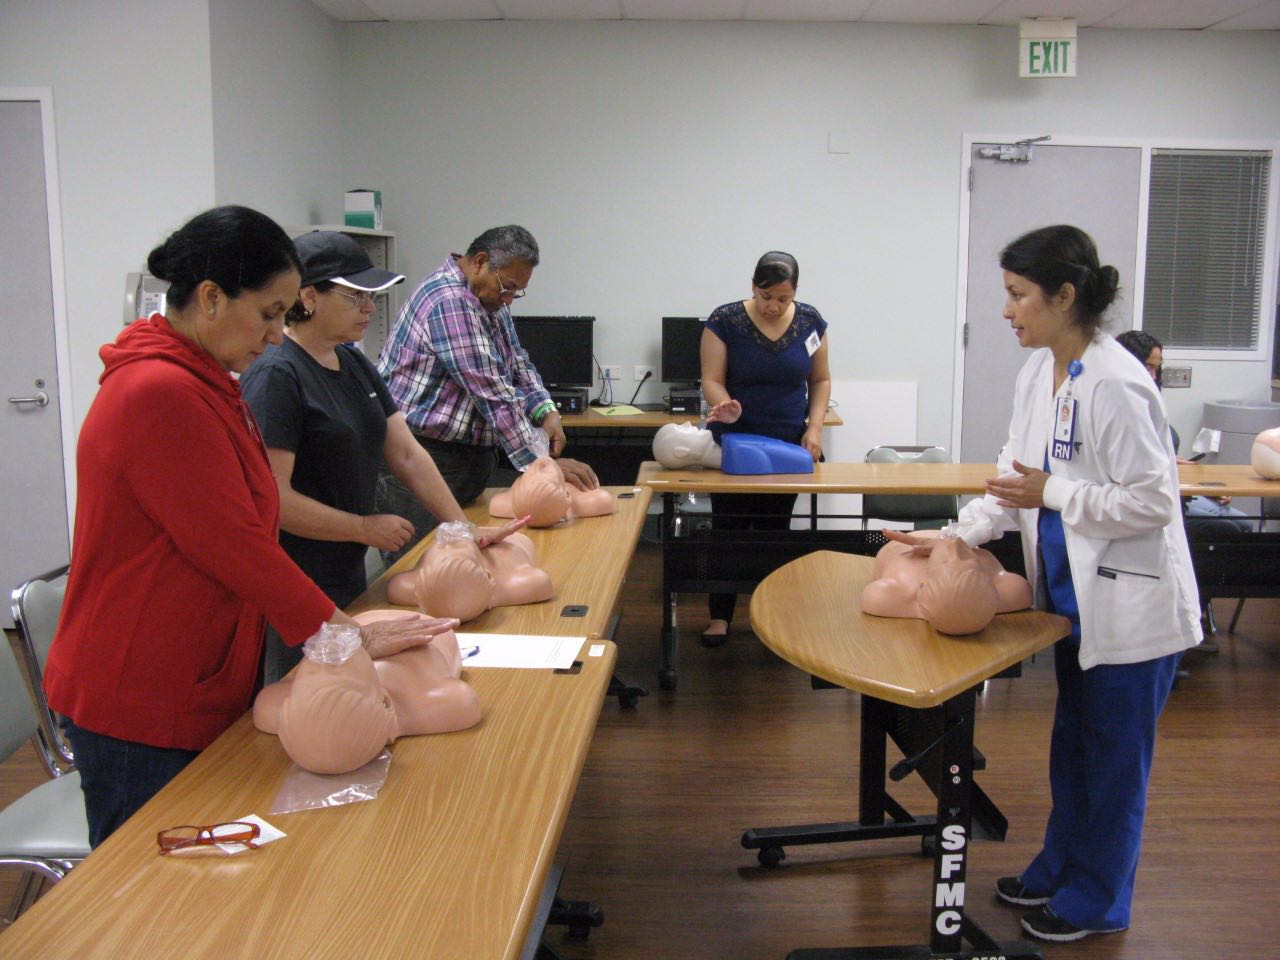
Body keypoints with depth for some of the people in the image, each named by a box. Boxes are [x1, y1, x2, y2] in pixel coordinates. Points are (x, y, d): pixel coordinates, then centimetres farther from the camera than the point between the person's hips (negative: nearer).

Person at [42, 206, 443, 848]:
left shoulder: (201, 385, 11)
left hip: (192, 691, 9)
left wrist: (343, 626, 9)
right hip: (139, 706, -9)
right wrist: (349, 635, -11)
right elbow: (232, 545, -21)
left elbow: (238, 535, 13)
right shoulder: (161, 394, -21)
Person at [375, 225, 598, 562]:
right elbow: (492, 395, -24)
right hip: (423, 457, -10)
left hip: (471, 455, 10)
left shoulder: (491, 300, 13)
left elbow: (518, 364, 18)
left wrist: (546, 412, -2)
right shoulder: (449, 301, -20)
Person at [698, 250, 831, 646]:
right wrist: (727, 406, -32)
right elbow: (712, 380, -11)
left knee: (774, 530, 9)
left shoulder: (810, 322, -1)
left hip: (788, 443, 2)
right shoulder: (725, 321, -9)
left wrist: (814, 426, -6)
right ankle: (720, 616, 13)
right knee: (728, 528, 3)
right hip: (733, 442, -2)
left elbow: (820, 379, 7)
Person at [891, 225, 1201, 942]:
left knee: (1114, 756, 9)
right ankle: (1059, 870, 40)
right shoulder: (1039, 372, 3)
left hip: (1130, 605, -8)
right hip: (1075, 594, 9)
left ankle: (1096, 902, 27)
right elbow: (1018, 476, 11)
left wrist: (1051, 493, -22)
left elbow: (1153, 502, -24)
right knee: (1072, 744, 22)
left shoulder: (1115, 385, -25)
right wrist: (954, 537, 3)